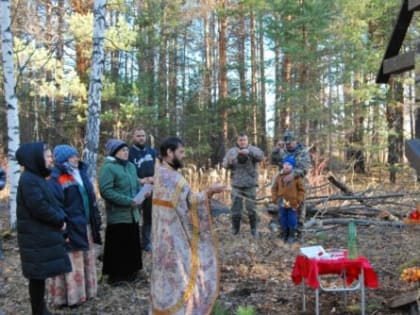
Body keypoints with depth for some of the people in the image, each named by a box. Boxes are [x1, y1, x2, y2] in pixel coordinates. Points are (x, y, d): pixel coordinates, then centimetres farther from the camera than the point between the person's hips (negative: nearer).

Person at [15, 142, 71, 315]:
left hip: (42, 234, 9)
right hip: (36, 237, -9)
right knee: (38, 275, -1)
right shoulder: (28, 180, -17)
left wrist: (61, 218, -2)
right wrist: (60, 220, -10)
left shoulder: (37, 177, 14)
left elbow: (51, 202, 16)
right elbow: (39, 207, -23)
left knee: (41, 275, 15)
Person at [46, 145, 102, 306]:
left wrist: (96, 220, 15)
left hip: (85, 225, 8)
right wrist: (62, 230, -20)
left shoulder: (81, 174, 10)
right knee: (72, 263, 0)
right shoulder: (56, 180, -15)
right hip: (70, 228, -8)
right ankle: (70, 296, 12)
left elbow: (91, 199, 16)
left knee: (86, 260, 16)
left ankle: (85, 290, 30)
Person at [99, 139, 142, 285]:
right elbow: (105, 191, -19)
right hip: (117, 215, -7)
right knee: (117, 247, 0)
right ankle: (115, 275, 13)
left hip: (132, 213, 7)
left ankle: (130, 272, 27)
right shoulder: (108, 168, -12)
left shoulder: (131, 166, 12)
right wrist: (128, 201, -20)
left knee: (132, 245, 13)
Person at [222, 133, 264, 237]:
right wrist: (229, 162, -24)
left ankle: (254, 229, 19)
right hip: (236, 185, 1)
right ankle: (235, 229, 20)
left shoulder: (253, 149, 1)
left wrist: (249, 152, -36)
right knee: (235, 208, 5)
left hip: (250, 184, -1)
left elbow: (260, 156, -19)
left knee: (251, 208, 4)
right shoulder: (231, 151, 6)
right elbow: (224, 164, 0)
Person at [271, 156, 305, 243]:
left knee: (292, 222, 6)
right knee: (283, 221, 13)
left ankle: (292, 236, 20)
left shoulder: (297, 177, -7)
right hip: (282, 204, 3)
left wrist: (298, 201, -7)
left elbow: (301, 190, -3)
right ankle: (284, 236, 26)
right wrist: (275, 199, 1)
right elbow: (274, 188, 8)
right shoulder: (279, 176, 1)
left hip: (293, 205, -3)